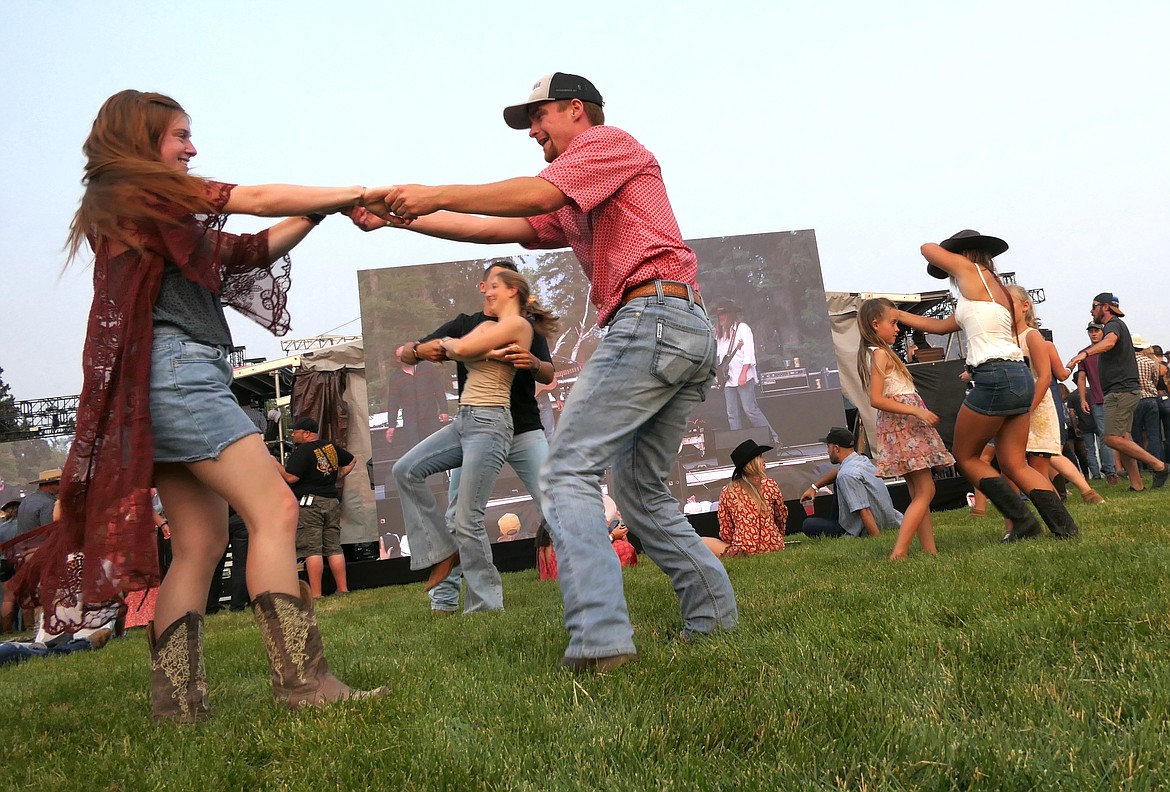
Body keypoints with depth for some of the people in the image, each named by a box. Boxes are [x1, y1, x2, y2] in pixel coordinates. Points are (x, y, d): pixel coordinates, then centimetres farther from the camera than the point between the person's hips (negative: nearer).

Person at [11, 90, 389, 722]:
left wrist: (320, 211, 12)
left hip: (163, 383, 10)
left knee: (201, 544, 5)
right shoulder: (139, 189, 2)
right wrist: (353, 193, 6)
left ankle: (175, 699, 5)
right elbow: (258, 199, -2)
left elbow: (247, 252, 22)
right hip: (176, 367, -10)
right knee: (274, 510, -16)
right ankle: (302, 681, -20)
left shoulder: (153, 213, 27)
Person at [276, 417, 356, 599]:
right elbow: (351, 461, 25)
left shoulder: (302, 451, -10)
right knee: (334, 547, 9)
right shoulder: (330, 447, 13)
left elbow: (290, 477, -16)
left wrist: (274, 463, -4)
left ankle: (315, 593, -8)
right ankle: (343, 589, 9)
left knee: (312, 549, -6)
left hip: (309, 503, -7)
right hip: (332, 501, 7)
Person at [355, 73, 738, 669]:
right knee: (641, 488, 16)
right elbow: (494, 228, 24)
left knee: (569, 471, -14)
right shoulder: (569, 208, 31)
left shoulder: (608, 142, 7)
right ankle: (714, 614, 15)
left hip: (651, 318, -10)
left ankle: (598, 637, -21)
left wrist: (436, 194, -4)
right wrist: (399, 216, 20)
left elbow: (534, 194, -11)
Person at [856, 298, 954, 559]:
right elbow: (876, 399, -21)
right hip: (903, 428, -10)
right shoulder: (880, 354, -12)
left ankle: (931, 550, 10)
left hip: (904, 428, 10)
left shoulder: (879, 354, 18)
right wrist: (916, 410, -24)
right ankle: (899, 552, -16)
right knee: (925, 491, -11)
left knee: (919, 494, 9)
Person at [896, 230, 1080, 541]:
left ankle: (1022, 521, 3)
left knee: (965, 456, 6)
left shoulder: (971, 270, -1)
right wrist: (898, 315, 33)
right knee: (1015, 465, 11)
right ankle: (1066, 526, 4)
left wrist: (945, 258, 31)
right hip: (1020, 378, 9)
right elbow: (941, 326, 30)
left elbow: (928, 248, 12)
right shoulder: (995, 289, 25)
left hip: (995, 378, -9)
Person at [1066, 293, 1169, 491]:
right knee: (1122, 439, 7)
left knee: (1112, 438, -16)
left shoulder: (1113, 324, -10)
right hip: (1125, 390, 11)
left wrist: (1085, 353, -50)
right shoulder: (1118, 325, 24)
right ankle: (1137, 485, 6)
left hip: (1121, 391, -11)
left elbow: (1109, 342, -34)